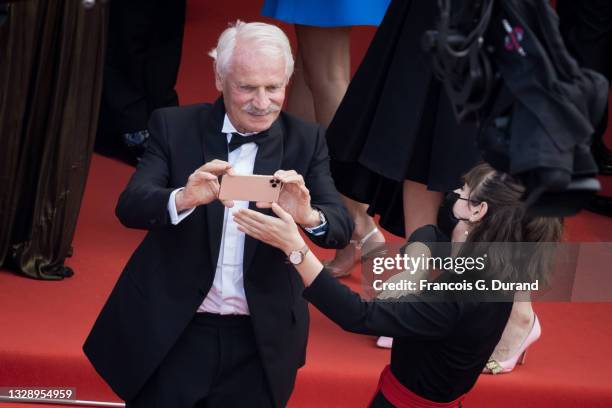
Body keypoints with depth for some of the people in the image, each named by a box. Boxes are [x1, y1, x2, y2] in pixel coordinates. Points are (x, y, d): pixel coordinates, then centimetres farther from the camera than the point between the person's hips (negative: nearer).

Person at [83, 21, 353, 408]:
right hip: (172, 333, -1)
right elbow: (129, 206, -14)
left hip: (260, 342, 1)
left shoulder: (305, 140, 0)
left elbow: (342, 227, -9)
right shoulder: (174, 126, -4)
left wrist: (308, 215, -33)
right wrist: (183, 198, -36)